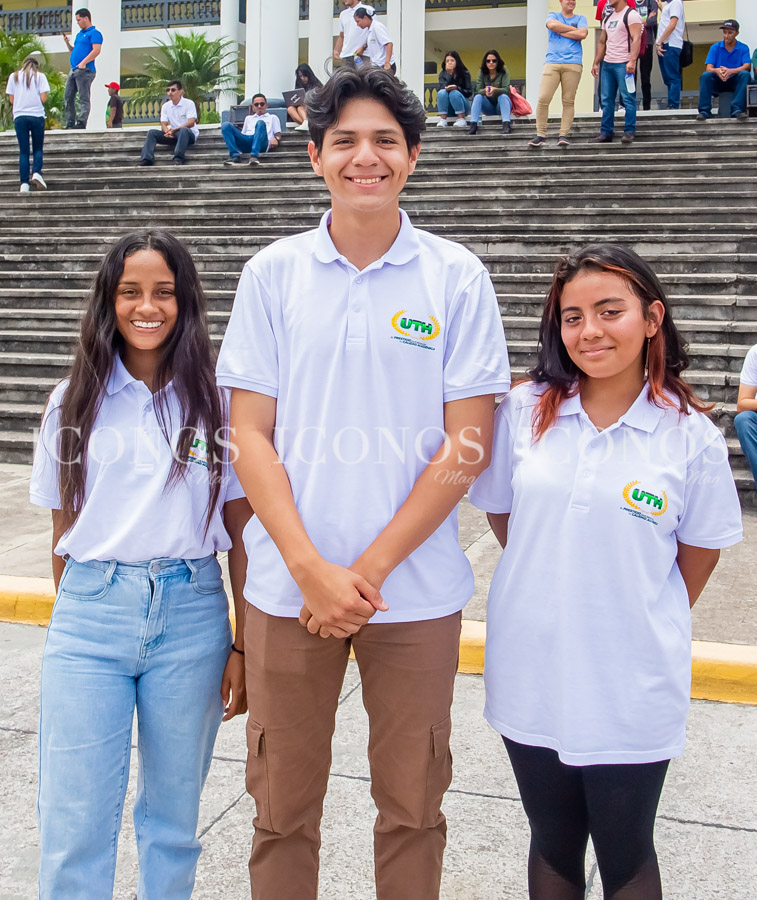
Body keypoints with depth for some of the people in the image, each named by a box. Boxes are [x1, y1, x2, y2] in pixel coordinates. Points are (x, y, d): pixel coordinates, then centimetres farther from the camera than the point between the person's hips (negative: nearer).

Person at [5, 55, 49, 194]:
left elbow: (11, 99, 8)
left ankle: (24, 184, -5)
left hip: (19, 117, 2)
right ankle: (36, 173, -14)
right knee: (38, 148, 11)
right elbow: (43, 98, -4)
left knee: (23, 151, 4)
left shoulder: (14, 76, 9)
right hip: (37, 116, -1)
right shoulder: (40, 76, 3)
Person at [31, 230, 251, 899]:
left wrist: (244, 646, -2)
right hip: (89, 618, 1)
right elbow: (63, 529, 11)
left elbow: (241, 533, 1)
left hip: (191, 616, -1)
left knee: (174, 814, 14)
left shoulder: (219, 400, 1)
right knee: (73, 828, 2)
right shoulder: (74, 402, 6)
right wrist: (76, 612, 11)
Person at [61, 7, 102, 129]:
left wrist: (84, 62, -22)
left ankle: (81, 123, -13)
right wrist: (67, 43, 12)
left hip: (85, 70, -9)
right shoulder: (79, 34, 24)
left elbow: (96, 50, -16)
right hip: (73, 70, 9)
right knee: (68, 97, 5)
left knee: (84, 98, -10)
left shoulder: (94, 33, -3)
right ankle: (70, 123, 7)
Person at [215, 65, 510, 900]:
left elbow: (466, 447, -4)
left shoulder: (458, 279, -1)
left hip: (416, 589, -1)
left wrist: (369, 571, -10)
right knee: (282, 805, 13)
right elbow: (251, 435, 0)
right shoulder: (272, 274, 2)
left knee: (411, 805, 13)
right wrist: (314, 571, -10)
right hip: (289, 585, 1)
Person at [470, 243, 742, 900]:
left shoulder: (692, 437, -9)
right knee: (553, 846, 20)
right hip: (531, 678, 2)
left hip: (632, 691, -2)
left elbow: (698, 558, 2)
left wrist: (643, 621, 8)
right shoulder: (524, 412, -3)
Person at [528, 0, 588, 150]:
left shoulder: (581, 18, 18)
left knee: (568, 101, -6)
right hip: (552, 63, 0)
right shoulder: (553, 15, 18)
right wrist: (573, 29, 1)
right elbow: (552, 24, -6)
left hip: (573, 64, 0)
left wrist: (560, 31, 1)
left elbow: (583, 34, -2)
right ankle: (541, 135, -5)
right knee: (543, 99, -11)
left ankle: (563, 135, -3)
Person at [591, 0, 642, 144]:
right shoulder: (607, 18, 20)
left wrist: (632, 61, -25)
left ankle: (629, 131, -5)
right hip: (607, 63, 8)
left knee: (628, 98, -6)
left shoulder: (631, 15, -4)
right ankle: (606, 132, 10)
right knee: (606, 100, 6)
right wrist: (596, 63, 16)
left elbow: (636, 39, -14)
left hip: (623, 64, -8)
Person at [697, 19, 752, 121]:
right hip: (718, 82, 1)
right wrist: (717, 70, -30)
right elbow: (708, 68, -4)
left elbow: (747, 66, -13)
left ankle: (736, 110, -38)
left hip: (735, 82, -1)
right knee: (705, 75, -27)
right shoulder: (715, 47, 6)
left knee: (745, 74, -31)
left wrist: (730, 71, -32)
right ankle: (704, 111, -33)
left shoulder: (743, 48, 2)